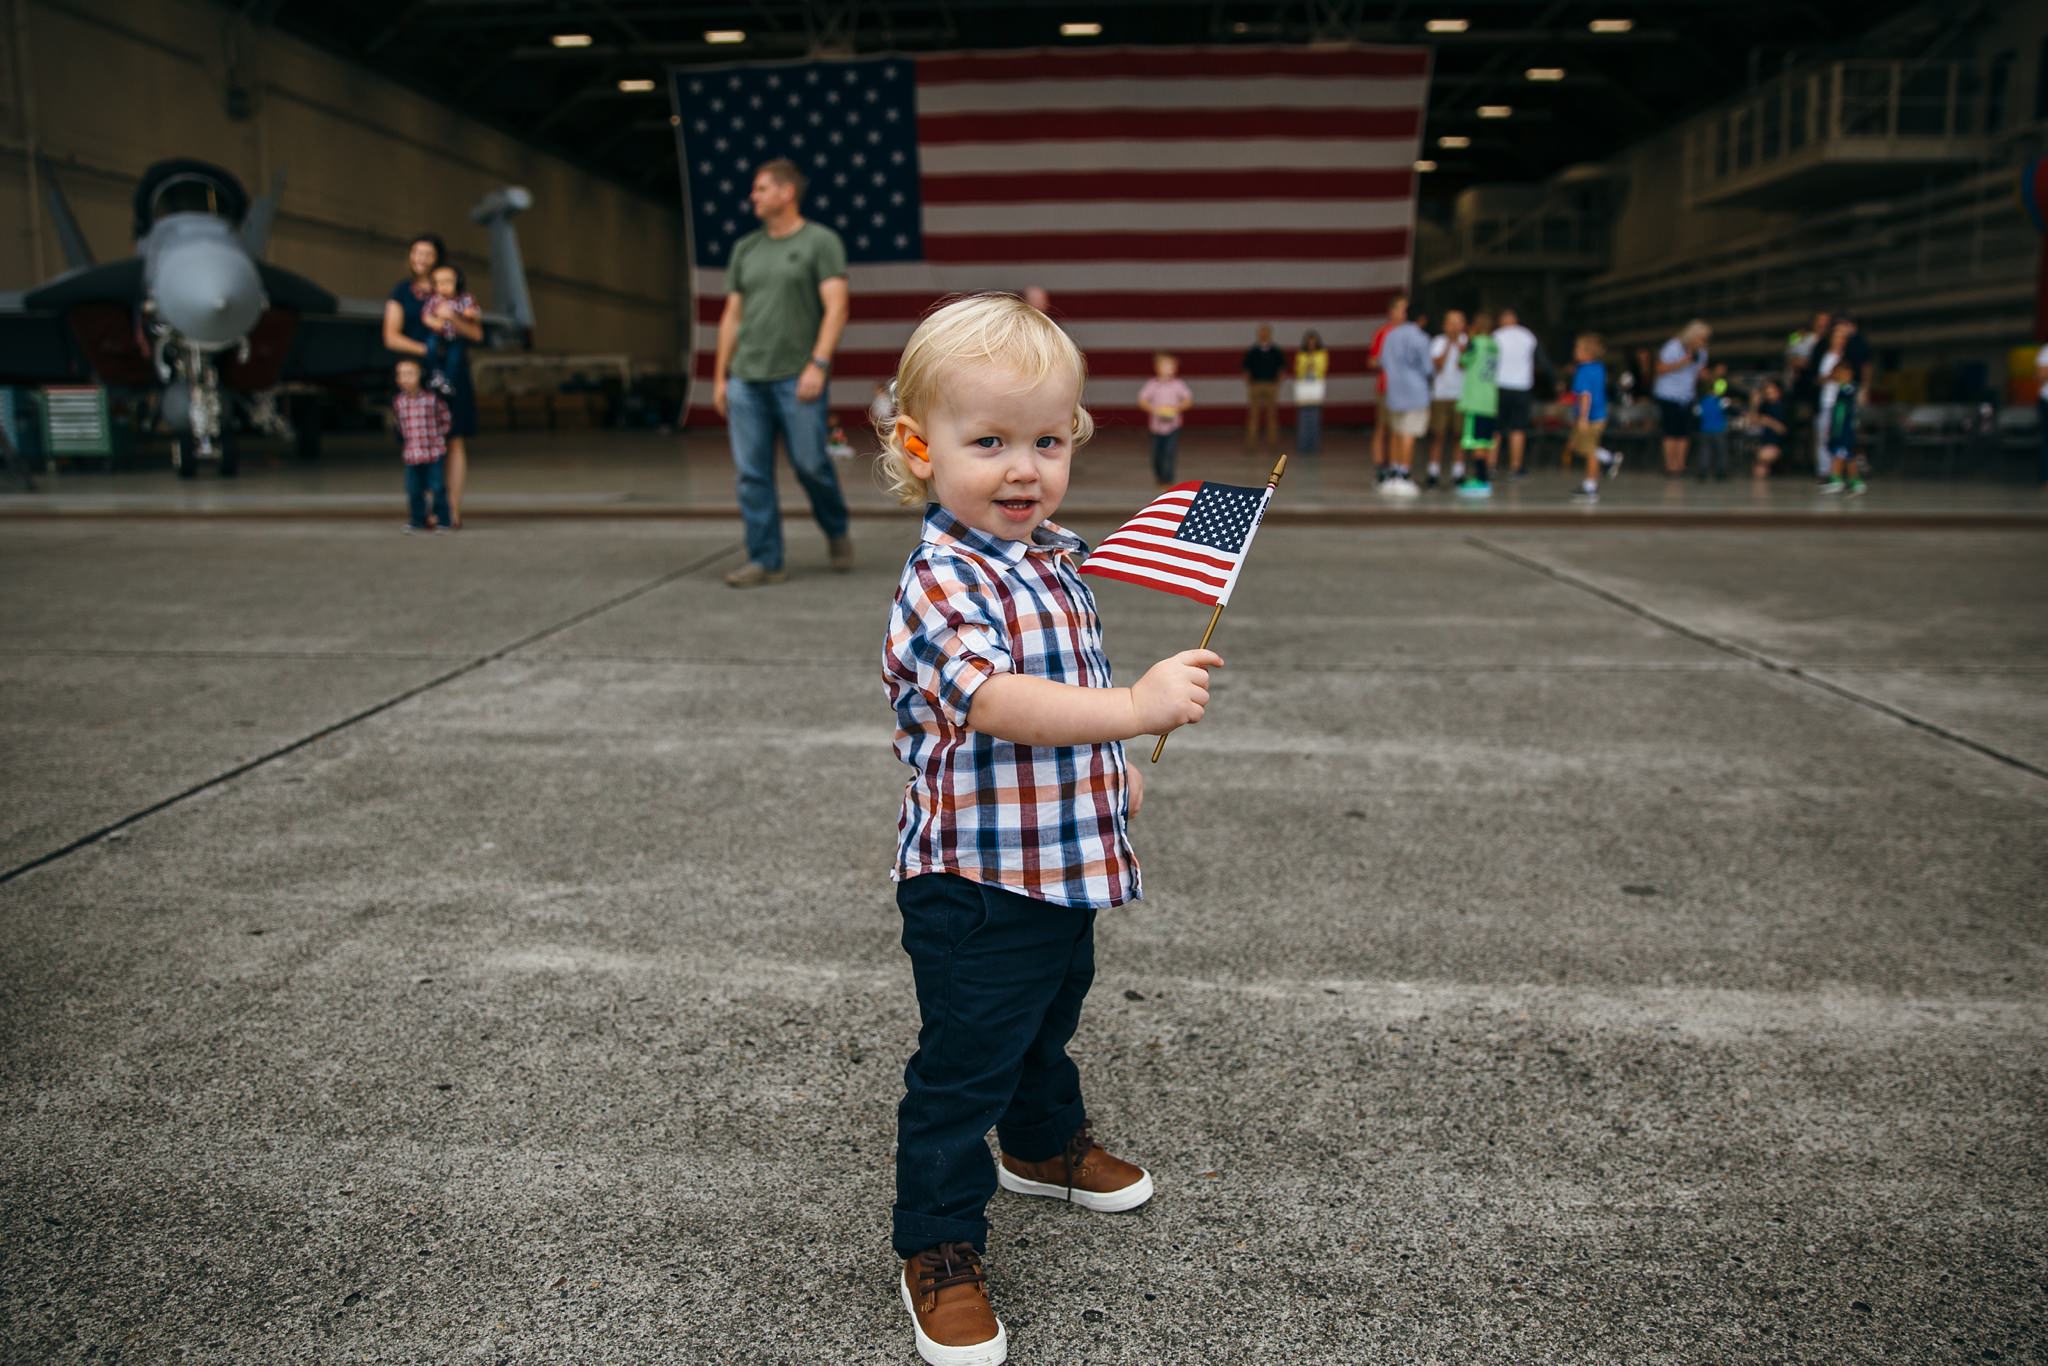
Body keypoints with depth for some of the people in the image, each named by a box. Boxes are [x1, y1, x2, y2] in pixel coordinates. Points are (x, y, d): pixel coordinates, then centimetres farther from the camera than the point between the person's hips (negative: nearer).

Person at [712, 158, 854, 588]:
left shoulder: (821, 241, 1)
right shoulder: (746, 248, 16)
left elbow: (836, 308, -9)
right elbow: (731, 316, 17)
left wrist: (818, 364, -19)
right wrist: (720, 376, 12)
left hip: (797, 378, -5)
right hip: (746, 379, 5)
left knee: (811, 464, -2)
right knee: (752, 473, 0)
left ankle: (836, 532, 25)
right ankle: (764, 561, 6)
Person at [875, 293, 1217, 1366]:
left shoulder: (1056, 558, 4)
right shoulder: (942, 583, -25)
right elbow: (995, 701, -40)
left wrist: (1113, 769, 27)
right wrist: (1139, 706, -49)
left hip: (1065, 862, 9)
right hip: (976, 881, -9)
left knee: (1052, 1017, 30)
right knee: (962, 1066, 4)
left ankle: (1047, 1143, 55)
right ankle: (938, 1252, 23)